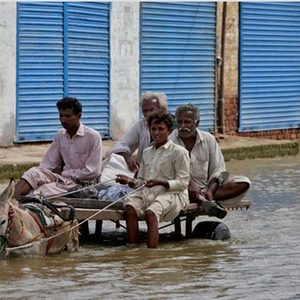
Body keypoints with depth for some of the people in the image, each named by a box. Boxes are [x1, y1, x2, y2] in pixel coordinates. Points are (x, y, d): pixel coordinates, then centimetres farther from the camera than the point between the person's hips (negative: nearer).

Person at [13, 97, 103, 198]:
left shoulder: (93, 136, -9)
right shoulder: (60, 135, 11)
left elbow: (93, 172, -13)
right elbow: (48, 164, 10)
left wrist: (63, 173, -8)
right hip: (63, 178, 5)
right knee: (33, 172, -23)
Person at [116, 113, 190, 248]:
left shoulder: (179, 152, 4)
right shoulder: (147, 152, 24)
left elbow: (183, 183, -4)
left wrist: (160, 182, -19)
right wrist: (131, 182, 1)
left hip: (172, 193, -5)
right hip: (148, 192, 5)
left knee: (151, 212, -36)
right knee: (130, 205, -29)